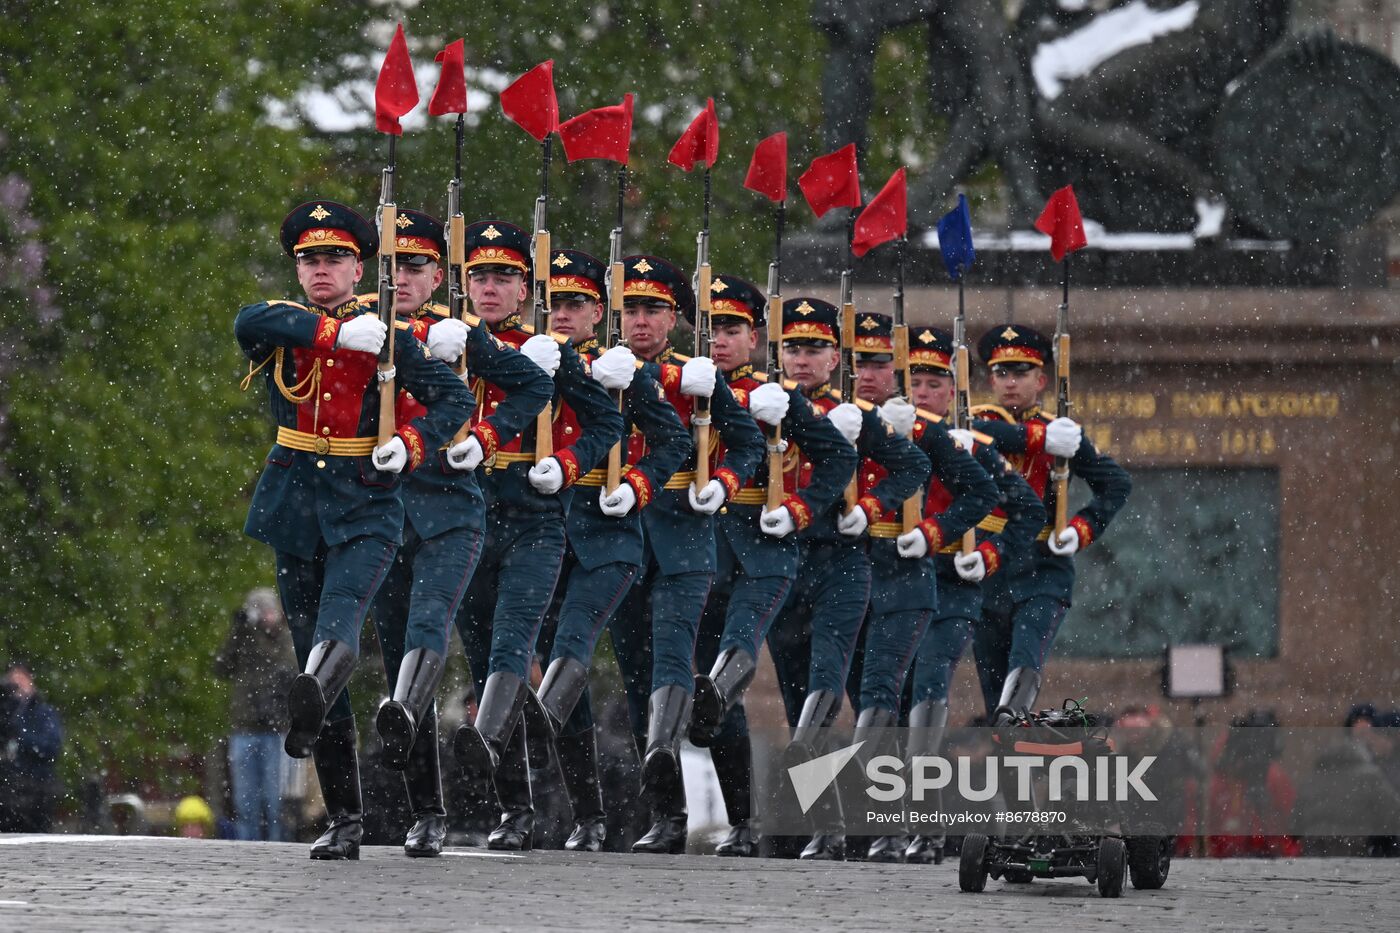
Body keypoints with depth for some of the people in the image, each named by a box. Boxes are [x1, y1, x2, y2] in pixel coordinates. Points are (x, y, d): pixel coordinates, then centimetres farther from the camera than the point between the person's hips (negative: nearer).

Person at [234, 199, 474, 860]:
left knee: (340, 618, -30)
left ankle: (309, 709, -60)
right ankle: (344, 820, 8)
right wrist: (334, 334, -20)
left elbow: (456, 399, 4)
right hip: (296, 516, 3)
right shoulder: (281, 330, 7)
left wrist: (412, 443, -13)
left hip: (365, 513, -3)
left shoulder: (387, 338, 4)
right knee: (315, 654, 3)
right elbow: (249, 321, -16)